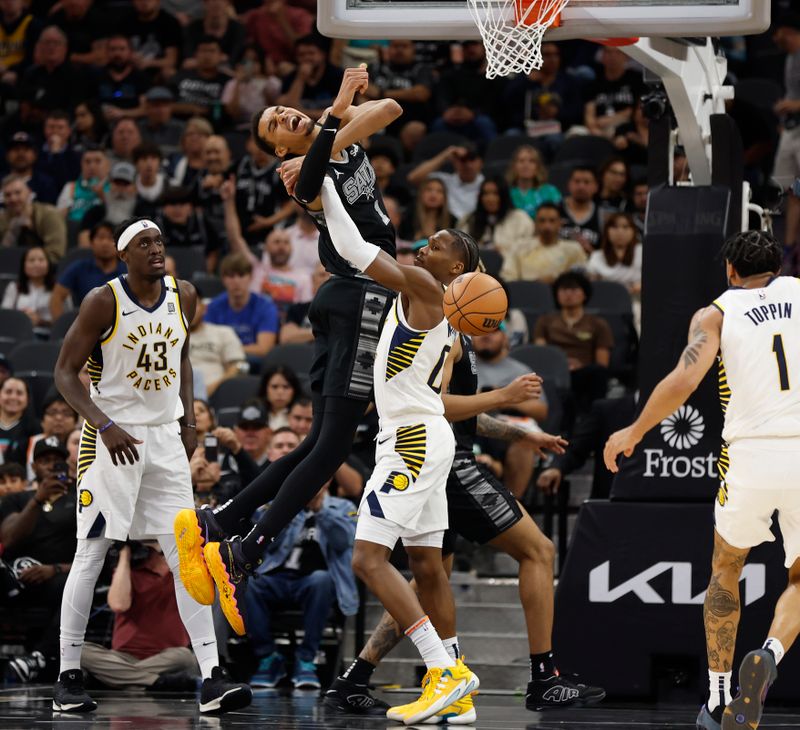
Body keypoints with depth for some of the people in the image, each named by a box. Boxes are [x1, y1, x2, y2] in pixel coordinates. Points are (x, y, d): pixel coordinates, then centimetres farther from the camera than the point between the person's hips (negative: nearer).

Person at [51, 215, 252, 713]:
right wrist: (105, 425, -21)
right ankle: (69, 677, 6)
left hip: (164, 438, 5)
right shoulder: (103, 302, -12)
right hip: (111, 438, -5)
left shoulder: (183, 297, 3)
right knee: (92, 555, -2)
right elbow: (66, 372, -10)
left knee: (187, 556, -1)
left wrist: (188, 419, 9)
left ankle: (211, 678, -4)